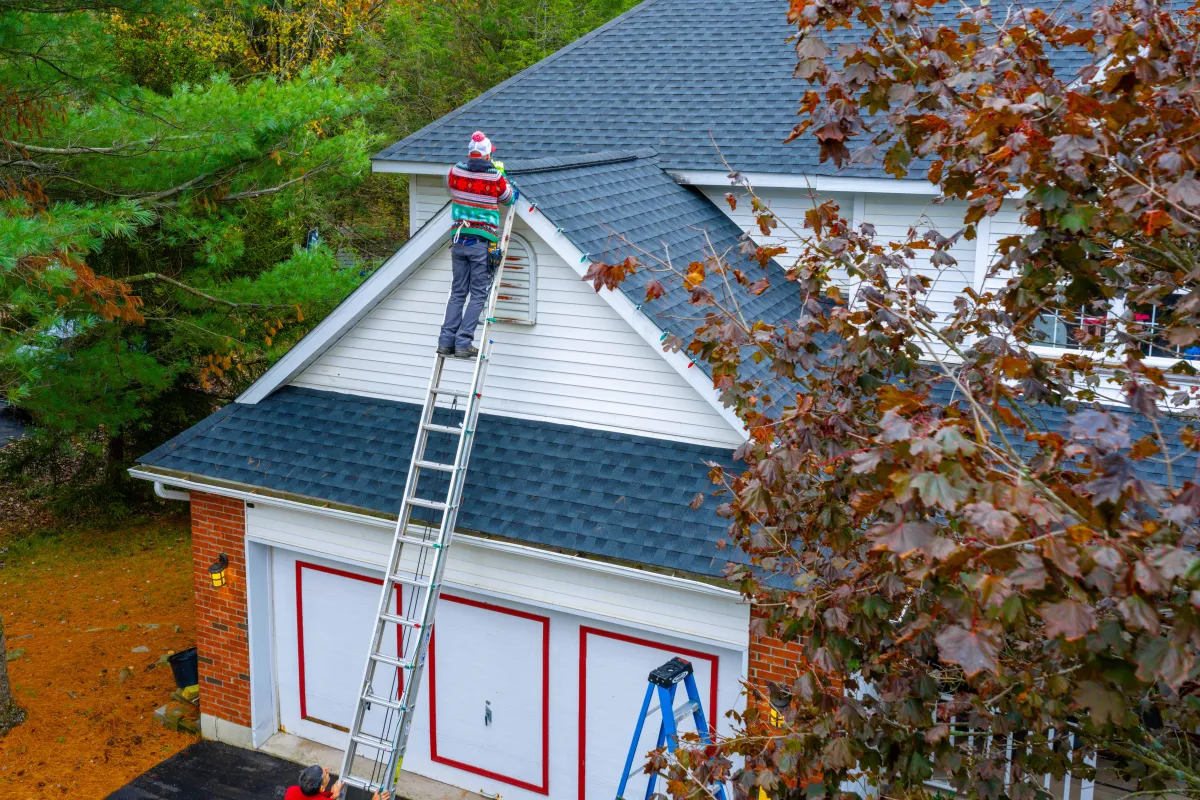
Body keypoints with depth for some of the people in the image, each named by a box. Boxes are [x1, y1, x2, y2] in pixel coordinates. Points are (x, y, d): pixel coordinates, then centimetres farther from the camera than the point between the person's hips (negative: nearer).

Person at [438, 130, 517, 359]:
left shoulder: (456, 171, 3)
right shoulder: (496, 177, -5)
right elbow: (509, 197, 14)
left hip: (458, 240, 4)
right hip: (481, 242, -4)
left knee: (457, 293, 11)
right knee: (478, 295, 1)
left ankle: (446, 341, 5)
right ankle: (463, 343, -6)